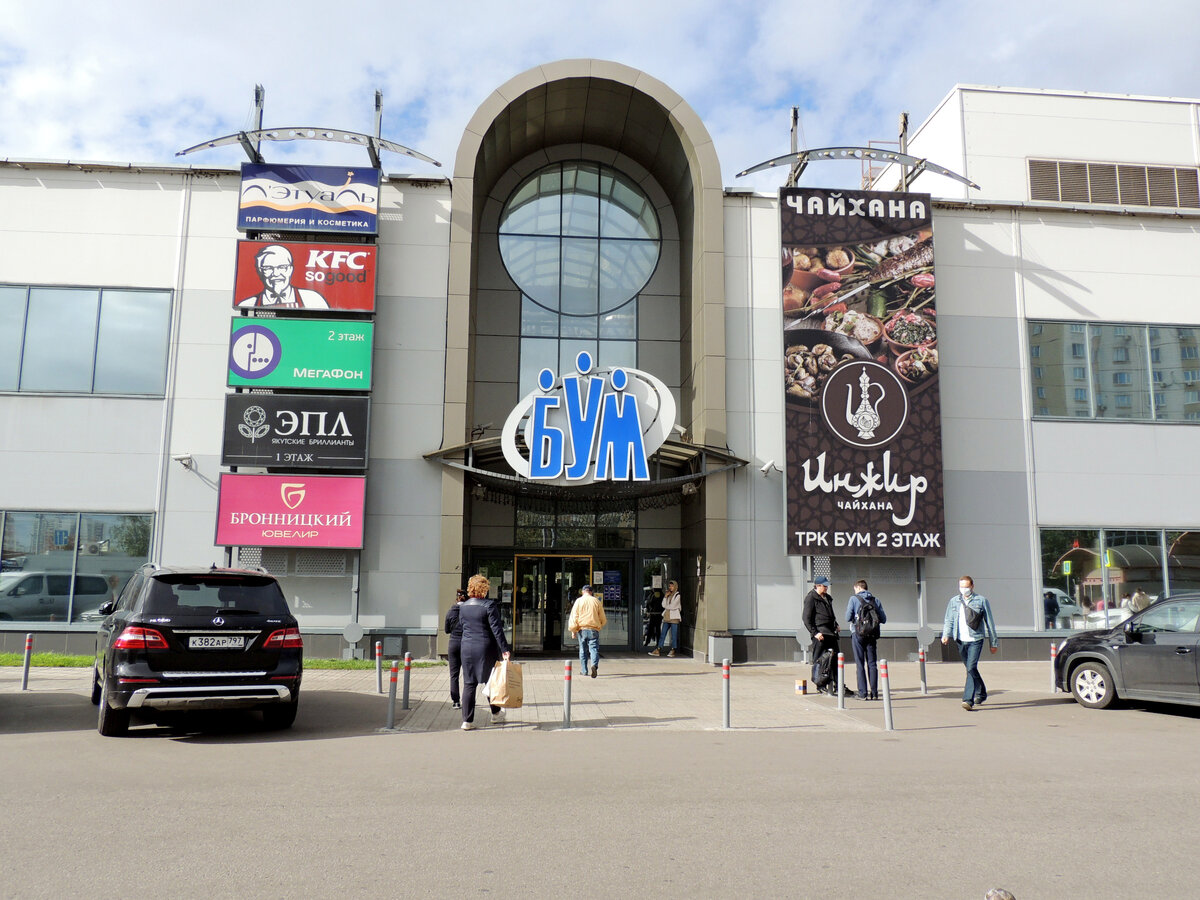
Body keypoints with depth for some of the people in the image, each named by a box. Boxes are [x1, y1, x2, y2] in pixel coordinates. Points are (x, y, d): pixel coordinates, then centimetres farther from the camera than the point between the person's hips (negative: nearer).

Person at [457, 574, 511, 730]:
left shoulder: (462, 607, 4)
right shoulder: (489, 605, -12)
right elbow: (496, 629, -13)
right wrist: (504, 649, -11)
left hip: (467, 648, 4)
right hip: (486, 648, -4)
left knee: (468, 684, 6)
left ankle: (467, 720, 3)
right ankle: (496, 713, 30)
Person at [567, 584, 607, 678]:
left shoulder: (579, 601, 3)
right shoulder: (596, 601, 6)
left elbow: (574, 616, -3)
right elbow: (603, 618, 11)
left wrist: (573, 630, -1)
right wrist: (601, 624, 30)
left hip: (582, 629, 1)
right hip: (594, 629, 0)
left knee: (583, 650, 13)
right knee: (594, 649, -3)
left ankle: (584, 670, 17)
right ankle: (594, 665, -28)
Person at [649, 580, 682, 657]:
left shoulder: (677, 595, -2)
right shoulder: (668, 595, 17)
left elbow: (673, 606, -11)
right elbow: (663, 605, 6)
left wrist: (666, 607, 4)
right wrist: (665, 596, -2)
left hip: (674, 617, -6)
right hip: (666, 617, 6)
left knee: (673, 635, -2)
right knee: (662, 634, 2)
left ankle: (672, 651, 5)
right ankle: (658, 650, 1)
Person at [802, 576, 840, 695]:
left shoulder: (827, 598, 20)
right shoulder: (811, 598, -6)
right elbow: (806, 618, -10)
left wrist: (836, 626, 18)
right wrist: (814, 632, -16)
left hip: (830, 632, 8)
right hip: (820, 633, -8)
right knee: (819, 659, -4)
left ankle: (836, 684, 11)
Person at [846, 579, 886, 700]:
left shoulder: (854, 599, -2)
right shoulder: (876, 600, 7)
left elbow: (848, 618, -6)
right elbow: (883, 619, 6)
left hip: (858, 634, -3)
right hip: (872, 635, 3)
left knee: (860, 664, 1)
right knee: (872, 664, 8)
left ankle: (863, 693, -2)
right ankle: (874, 693, 6)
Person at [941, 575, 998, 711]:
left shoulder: (981, 601, 2)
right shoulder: (954, 601, 10)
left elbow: (989, 622, 7)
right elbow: (949, 620, 11)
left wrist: (994, 642, 8)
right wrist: (946, 635, -7)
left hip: (976, 640, -4)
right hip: (961, 640, 4)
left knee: (971, 668, -16)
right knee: (971, 669, 14)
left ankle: (968, 699, -17)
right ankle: (981, 693, 36)